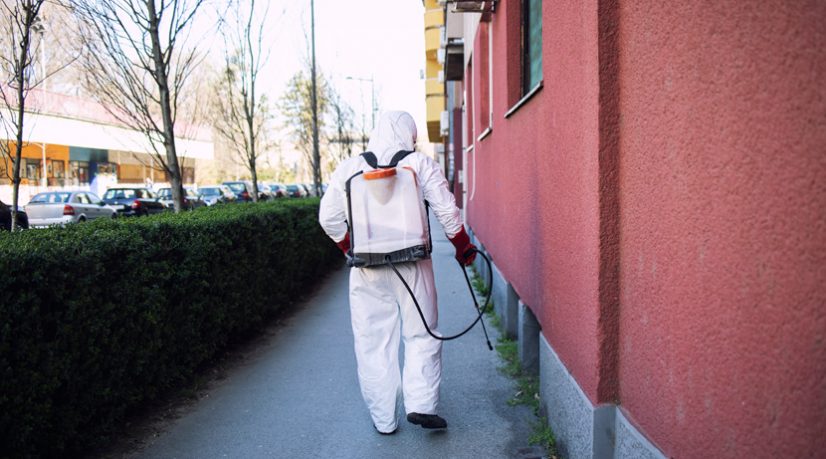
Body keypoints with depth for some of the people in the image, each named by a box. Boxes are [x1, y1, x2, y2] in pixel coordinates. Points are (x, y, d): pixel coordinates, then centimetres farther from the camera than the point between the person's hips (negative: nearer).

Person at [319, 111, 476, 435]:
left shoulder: (348, 168, 4)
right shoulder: (420, 164, -1)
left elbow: (329, 218, 5)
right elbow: (447, 212, -3)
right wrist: (463, 248, 12)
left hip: (367, 272, 2)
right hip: (412, 266, -1)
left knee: (374, 344, 10)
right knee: (421, 335, 13)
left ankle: (383, 419, 18)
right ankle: (421, 404, 4)